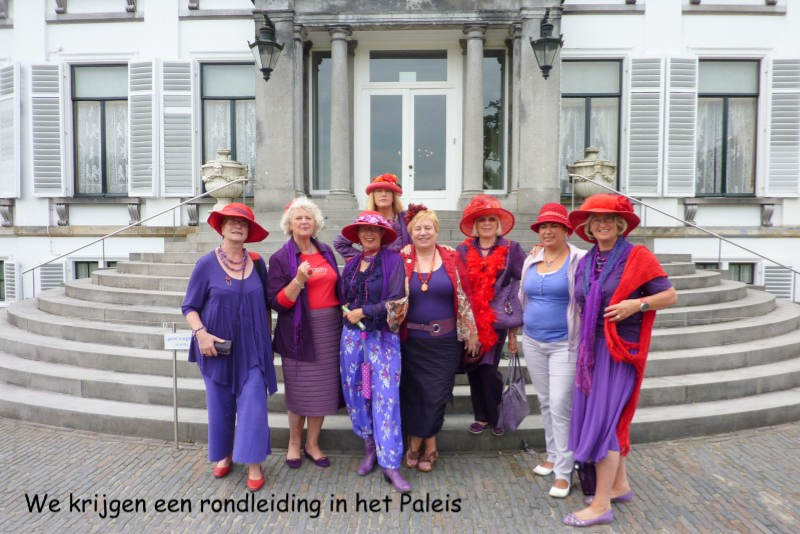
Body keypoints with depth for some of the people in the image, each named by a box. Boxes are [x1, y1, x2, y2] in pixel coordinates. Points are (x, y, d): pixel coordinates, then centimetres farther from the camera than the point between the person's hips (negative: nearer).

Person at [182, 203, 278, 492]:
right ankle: (224, 455, 32)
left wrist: (267, 337, 11)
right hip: (218, 348, -1)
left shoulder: (257, 263, 2)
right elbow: (190, 307, -2)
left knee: (253, 403, -2)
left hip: (252, 348, 1)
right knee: (220, 404, 11)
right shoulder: (207, 263, -6)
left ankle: (254, 463, 10)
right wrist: (201, 333, -17)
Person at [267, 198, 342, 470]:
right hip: (300, 332, -4)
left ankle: (313, 444, 27)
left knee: (322, 389, 10)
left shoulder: (326, 251, 8)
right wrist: (299, 280, -24)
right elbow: (277, 302, -11)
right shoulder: (280, 258, -5)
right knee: (300, 391, 6)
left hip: (330, 328, 4)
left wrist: (343, 316, 9)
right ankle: (294, 444, 28)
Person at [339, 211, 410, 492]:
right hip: (352, 334, 5)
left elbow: (396, 299, -14)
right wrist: (347, 313, 1)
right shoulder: (352, 264, 10)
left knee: (386, 397, -6)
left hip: (383, 336, -5)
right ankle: (370, 448, 28)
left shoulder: (393, 260, -5)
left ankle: (390, 464, 1)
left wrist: (363, 312, -12)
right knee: (356, 393, 10)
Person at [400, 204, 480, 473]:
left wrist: (471, 333, 2)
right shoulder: (402, 261, -1)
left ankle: (421, 443, 24)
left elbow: (466, 295, 2)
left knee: (436, 394, 4)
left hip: (445, 340, 0)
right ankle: (423, 445, 26)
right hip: (412, 340, 0)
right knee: (414, 392, 7)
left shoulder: (452, 258, -1)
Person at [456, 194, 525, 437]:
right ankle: (481, 417, 25)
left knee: (489, 368, -4)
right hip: (470, 321, 3)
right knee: (473, 368, 8)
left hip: (497, 320, -2)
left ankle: (495, 417, 18)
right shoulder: (463, 250, 4)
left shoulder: (511, 249, -1)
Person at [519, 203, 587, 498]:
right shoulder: (531, 261, 7)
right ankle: (553, 456, 32)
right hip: (533, 342, 6)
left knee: (560, 406, -7)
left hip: (565, 344, -6)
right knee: (545, 402, 16)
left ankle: (563, 472, 6)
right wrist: (521, 327, 17)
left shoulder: (579, 260, -10)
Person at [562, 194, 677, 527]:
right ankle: (620, 485, 30)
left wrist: (637, 304, -21)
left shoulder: (637, 256, -8)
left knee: (604, 420, -7)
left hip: (620, 348, -6)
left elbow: (670, 296, -6)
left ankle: (601, 505, 3)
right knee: (612, 418, 14)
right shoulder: (585, 262, 9)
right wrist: (582, 345, 13)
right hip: (591, 347, 6)